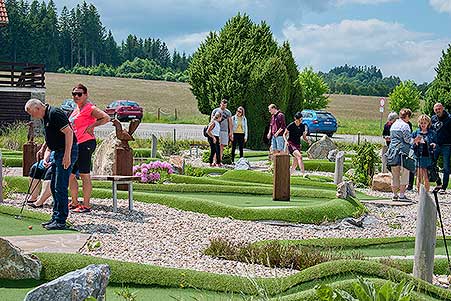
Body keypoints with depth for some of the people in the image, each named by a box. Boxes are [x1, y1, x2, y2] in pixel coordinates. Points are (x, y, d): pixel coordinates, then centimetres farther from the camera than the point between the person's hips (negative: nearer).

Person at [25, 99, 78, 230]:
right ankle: (56, 218, 20)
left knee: (60, 187, -9)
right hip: (58, 152, 11)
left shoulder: (55, 114, -17)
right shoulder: (46, 116, 14)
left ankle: (61, 221, -5)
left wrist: (67, 155, -26)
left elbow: (69, 132, -23)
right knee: (54, 187, 13)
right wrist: (43, 149, 15)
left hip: (66, 152, -11)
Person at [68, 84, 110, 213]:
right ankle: (74, 203, 21)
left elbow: (106, 118, -20)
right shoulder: (76, 109, 19)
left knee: (84, 175, -7)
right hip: (76, 144, 10)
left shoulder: (89, 108, -8)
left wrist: (91, 126, -15)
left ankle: (86, 205, -2)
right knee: (70, 174, 12)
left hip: (86, 143, -10)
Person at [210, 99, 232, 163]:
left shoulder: (228, 112, 11)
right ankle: (215, 161, -10)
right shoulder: (215, 111, 5)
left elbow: (230, 123, 12)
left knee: (222, 146, 3)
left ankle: (220, 160, 7)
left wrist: (231, 132, 7)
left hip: (225, 131, 3)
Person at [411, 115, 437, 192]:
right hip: (419, 157, 0)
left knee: (426, 178, 2)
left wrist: (434, 145, -8)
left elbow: (436, 143, 14)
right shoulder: (415, 133, 7)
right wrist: (416, 143, -12)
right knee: (419, 176, -2)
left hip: (428, 157, 0)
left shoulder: (432, 133, 8)